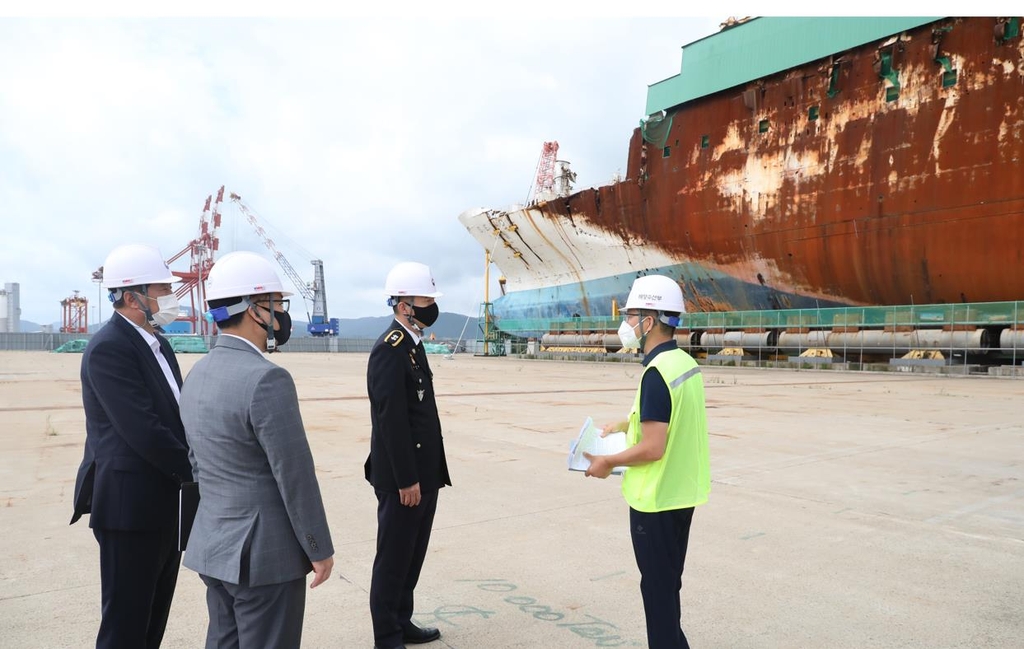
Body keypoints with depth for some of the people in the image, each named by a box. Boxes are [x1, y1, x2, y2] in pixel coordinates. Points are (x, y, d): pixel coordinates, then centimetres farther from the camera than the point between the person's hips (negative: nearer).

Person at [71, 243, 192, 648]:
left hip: (164, 504, 9)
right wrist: (197, 472, -14)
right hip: (130, 505, -9)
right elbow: (143, 431, -24)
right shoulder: (108, 349, -18)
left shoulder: (157, 343, 10)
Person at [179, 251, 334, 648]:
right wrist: (320, 549, -10)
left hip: (213, 548, 9)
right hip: (265, 553, -8)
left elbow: (197, 464, 13)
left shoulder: (197, 375, 5)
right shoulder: (266, 379, -23)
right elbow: (295, 476, -20)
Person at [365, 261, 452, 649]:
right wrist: (407, 480, -20)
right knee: (393, 558, 5)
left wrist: (426, 474, 17)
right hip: (403, 479, -9)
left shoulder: (412, 345, 12)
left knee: (412, 555, 19)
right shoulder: (389, 350, -19)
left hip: (423, 474, 9)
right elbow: (391, 422, -22)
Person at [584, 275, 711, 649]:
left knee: (657, 589, 7)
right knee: (668, 585, 21)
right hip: (681, 493, 9)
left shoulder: (657, 373, -24)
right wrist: (626, 425, 16)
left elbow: (653, 448, -26)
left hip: (656, 499, -9)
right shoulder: (686, 363, 4)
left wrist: (609, 462, -12)